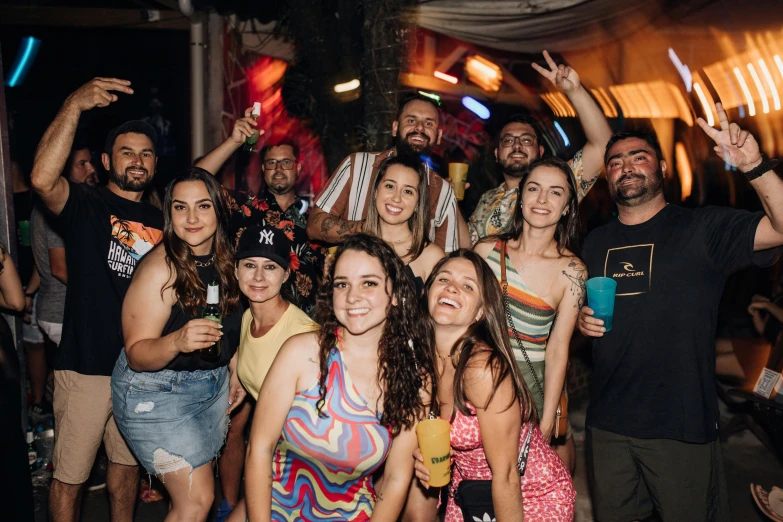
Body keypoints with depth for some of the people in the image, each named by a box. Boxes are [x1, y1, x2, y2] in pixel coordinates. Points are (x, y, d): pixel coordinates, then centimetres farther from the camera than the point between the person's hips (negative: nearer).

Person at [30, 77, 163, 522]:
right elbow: (43, 178, -27)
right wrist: (75, 105, -30)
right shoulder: (85, 205, -5)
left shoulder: (161, 221, 10)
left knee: (128, 463, 19)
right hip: (87, 367, -4)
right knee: (70, 476, 6)